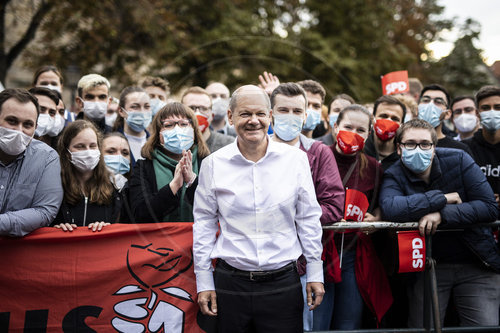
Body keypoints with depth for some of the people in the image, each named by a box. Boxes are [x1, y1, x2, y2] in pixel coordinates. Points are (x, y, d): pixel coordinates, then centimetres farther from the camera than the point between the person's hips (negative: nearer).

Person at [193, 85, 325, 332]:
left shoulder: (295, 159, 0)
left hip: (283, 283, 0)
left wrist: (315, 273, 6)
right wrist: (203, 282, 5)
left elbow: (308, 219, 6)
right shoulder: (213, 164, 0)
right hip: (231, 283, 0)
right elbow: (204, 224, 6)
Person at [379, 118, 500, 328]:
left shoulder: (458, 160, -4)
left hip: (476, 264, 0)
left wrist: (442, 214, -23)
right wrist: (442, 198, -23)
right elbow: (390, 209, -28)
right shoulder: (394, 176, -5)